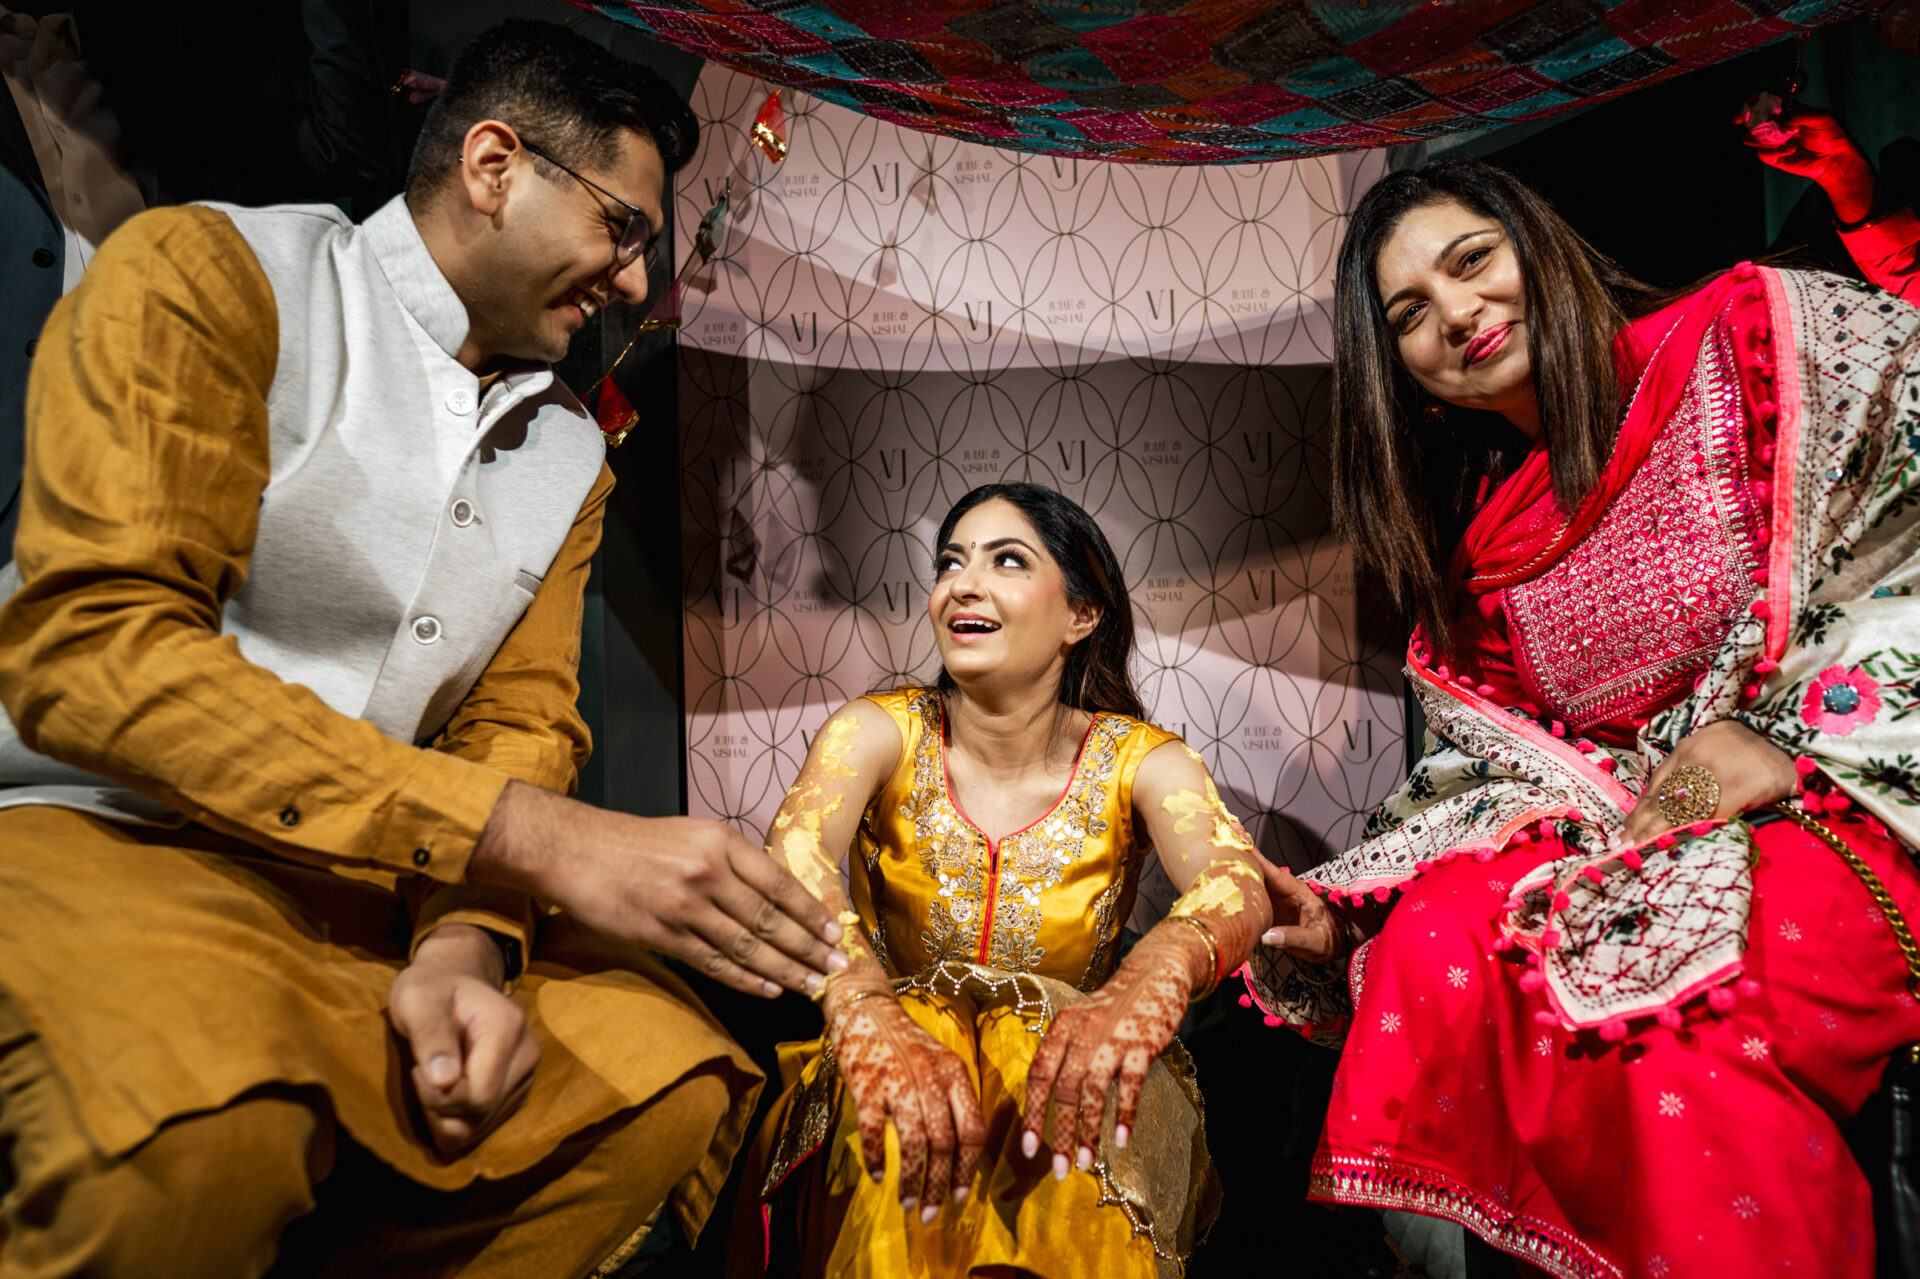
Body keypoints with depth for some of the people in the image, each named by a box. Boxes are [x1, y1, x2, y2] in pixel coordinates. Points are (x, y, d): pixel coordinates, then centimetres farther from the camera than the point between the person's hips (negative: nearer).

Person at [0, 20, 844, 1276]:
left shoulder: (571, 454, 13)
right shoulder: (212, 272, -6)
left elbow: (522, 721, 6)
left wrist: (465, 941, -17)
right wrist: (545, 842, -25)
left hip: (378, 886, 5)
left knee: (673, 1084, -18)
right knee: (203, 1122, -35)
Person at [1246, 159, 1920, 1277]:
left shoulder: (1763, 335, 0)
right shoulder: (1475, 548, 12)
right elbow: (1488, 766, 11)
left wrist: (1790, 734, -16)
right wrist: (1334, 903, -2)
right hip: (1630, 824, 4)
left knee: (1673, 991, -33)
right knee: (1437, 937, -23)